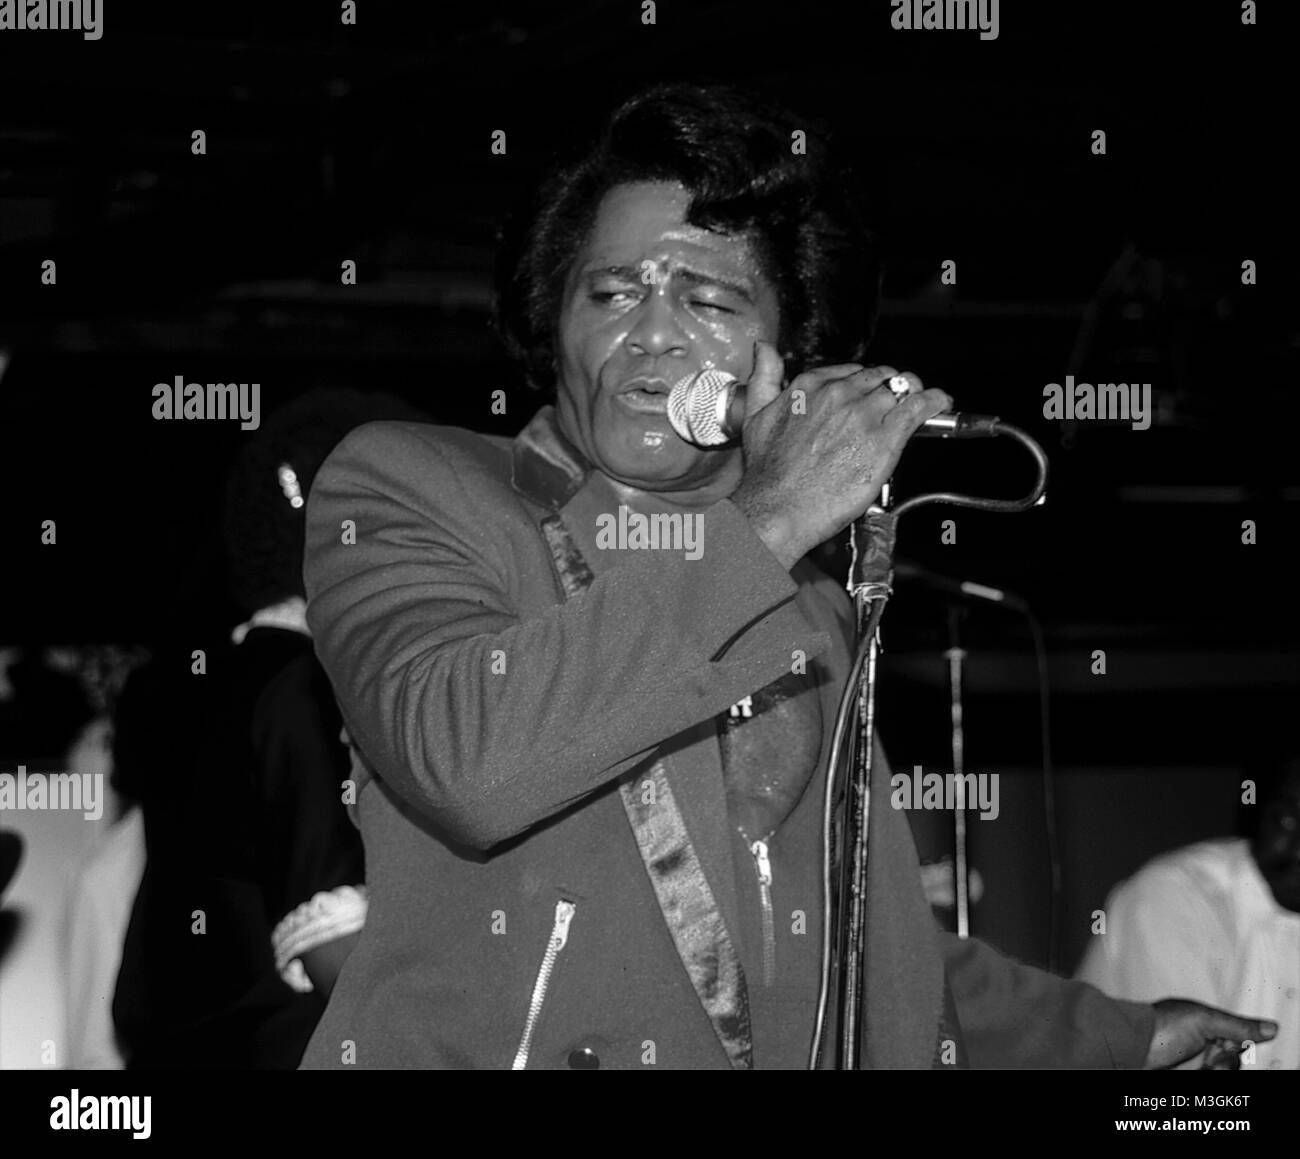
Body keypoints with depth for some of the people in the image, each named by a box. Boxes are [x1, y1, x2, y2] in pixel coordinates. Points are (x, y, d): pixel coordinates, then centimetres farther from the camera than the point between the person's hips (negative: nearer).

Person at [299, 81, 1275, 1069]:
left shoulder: (814, 609, 17)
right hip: (485, 1048, -3)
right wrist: (765, 526, -13)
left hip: (799, 1054, 4)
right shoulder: (400, 489, 2)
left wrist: (1118, 1037, 29)